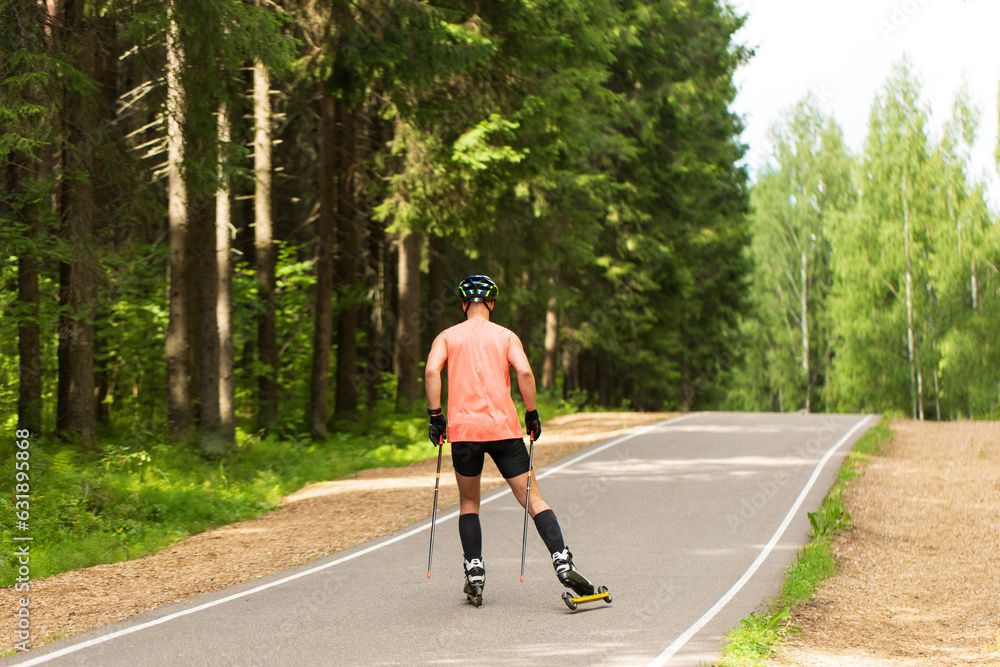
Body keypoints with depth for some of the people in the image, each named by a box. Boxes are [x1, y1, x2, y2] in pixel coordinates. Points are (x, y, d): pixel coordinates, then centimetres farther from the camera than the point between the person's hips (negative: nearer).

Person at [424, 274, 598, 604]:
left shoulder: (447, 336, 10)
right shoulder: (506, 336, 9)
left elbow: (431, 371, -7)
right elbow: (524, 372, -7)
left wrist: (435, 416, -2)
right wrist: (532, 414, 2)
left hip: (463, 429, 1)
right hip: (504, 427, 0)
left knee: (468, 503, 16)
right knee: (532, 498, 0)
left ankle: (474, 572, 8)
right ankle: (562, 561, -13)